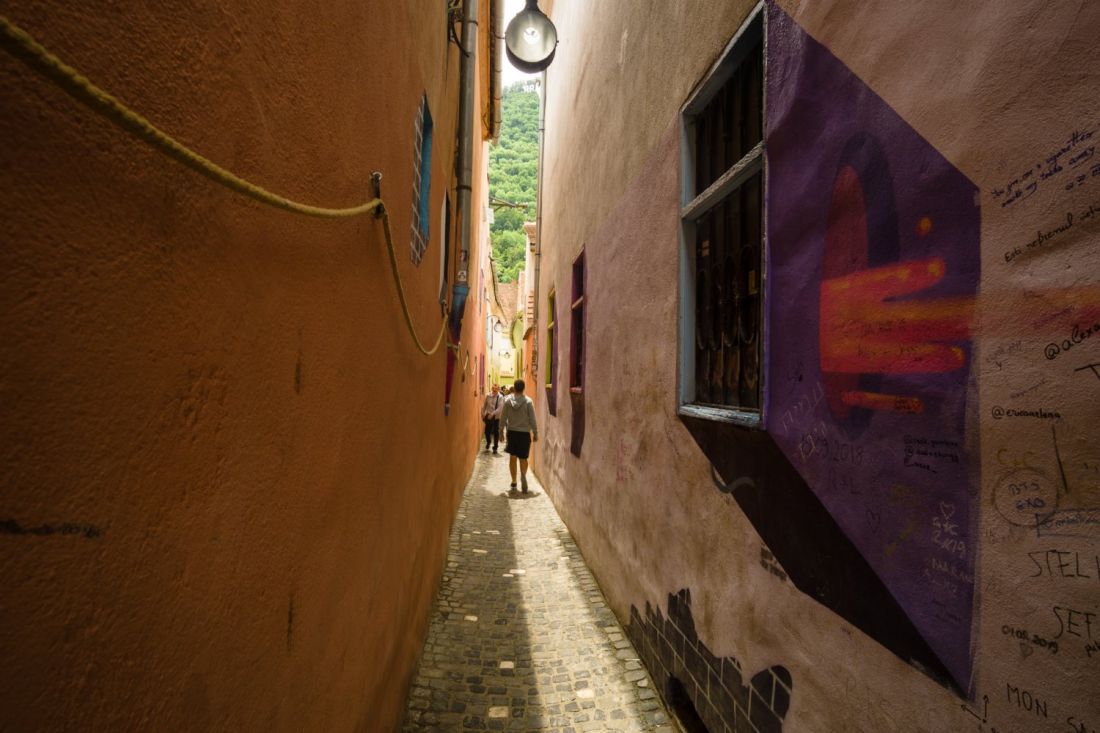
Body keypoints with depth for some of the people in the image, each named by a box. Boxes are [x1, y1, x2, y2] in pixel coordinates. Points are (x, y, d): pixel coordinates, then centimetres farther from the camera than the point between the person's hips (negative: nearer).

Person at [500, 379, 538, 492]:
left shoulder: (507, 400, -4)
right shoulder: (528, 401, -8)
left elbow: (503, 418, 0)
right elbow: (532, 420, -6)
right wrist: (535, 434, 3)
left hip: (512, 432, 1)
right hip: (525, 433, -1)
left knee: (512, 457, 13)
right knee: (523, 458, 9)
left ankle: (514, 482, 15)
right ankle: (523, 475, -19)